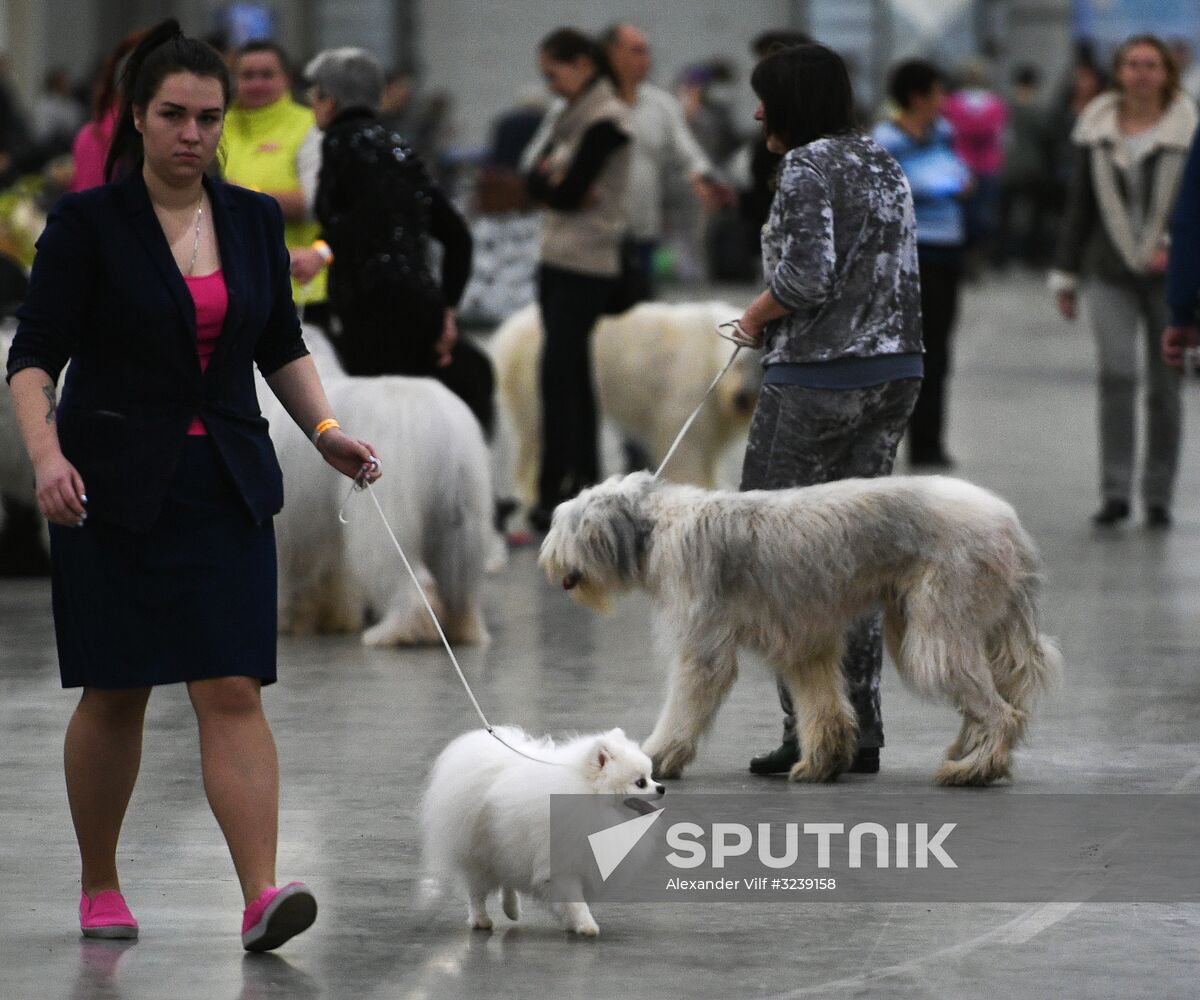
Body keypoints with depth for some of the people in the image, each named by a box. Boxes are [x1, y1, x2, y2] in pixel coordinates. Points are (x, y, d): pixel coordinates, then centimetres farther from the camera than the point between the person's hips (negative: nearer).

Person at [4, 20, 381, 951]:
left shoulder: (255, 220, 5)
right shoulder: (88, 222, -8)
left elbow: (283, 347, 14)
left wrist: (326, 429, -1)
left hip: (226, 487, 3)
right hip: (113, 486, -3)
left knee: (233, 691, -8)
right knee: (115, 694, 5)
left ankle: (262, 894, -17)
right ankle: (100, 888, 22)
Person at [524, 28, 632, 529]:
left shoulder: (606, 120, -12)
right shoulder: (570, 115, 16)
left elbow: (570, 192, -18)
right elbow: (534, 181, 8)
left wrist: (556, 183, 1)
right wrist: (557, 183, -10)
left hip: (587, 265, -9)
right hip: (557, 258, 9)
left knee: (558, 373, -13)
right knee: (572, 373, 11)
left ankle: (552, 492, -15)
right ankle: (585, 478, 16)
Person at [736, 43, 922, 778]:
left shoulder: (808, 167, -12)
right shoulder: (885, 166, 14)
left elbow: (806, 276, -22)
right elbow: (896, 278, 15)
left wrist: (756, 316, -4)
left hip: (818, 378, -8)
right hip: (895, 372, 8)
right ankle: (861, 734, 10)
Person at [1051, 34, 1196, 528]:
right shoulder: (1097, 130, 7)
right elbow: (1080, 205, 13)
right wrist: (1066, 274, 13)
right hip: (1111, 274, 1)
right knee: (1115, 375, -14)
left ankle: (1158, 496, 13)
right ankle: (1115, 492, -12)